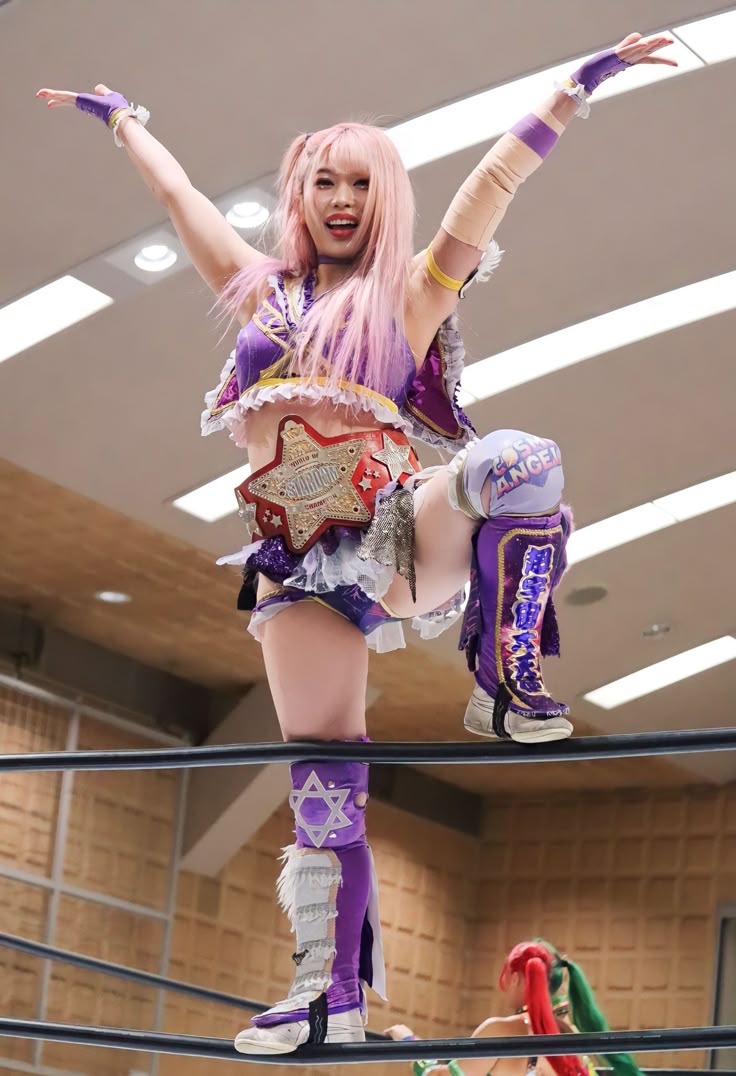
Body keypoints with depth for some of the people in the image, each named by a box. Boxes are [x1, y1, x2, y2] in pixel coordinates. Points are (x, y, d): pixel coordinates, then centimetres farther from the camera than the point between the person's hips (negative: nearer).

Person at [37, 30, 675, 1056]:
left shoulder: (410, 294, 8)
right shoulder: (261, 289, 17)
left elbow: (496, 178, 1)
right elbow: (177, 190, 28)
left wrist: (576, 88, -4)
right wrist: (120, 115, 38)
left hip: (402, 536, -3)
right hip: (302, 570, 3)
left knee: (521, 457, -34)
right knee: (321, 787, -2)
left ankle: (508, 683, -25)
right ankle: (331, 991, 2)